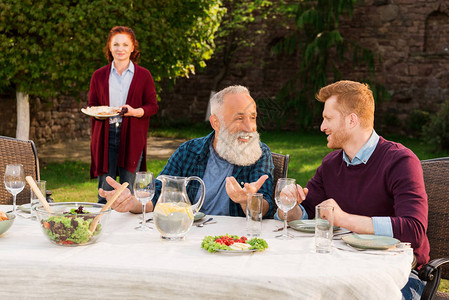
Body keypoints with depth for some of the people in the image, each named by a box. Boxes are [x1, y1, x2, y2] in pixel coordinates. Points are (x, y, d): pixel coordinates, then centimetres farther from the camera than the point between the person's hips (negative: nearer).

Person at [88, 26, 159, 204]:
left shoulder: (143, 75, 7)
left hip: (131, 137, -1)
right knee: (105, 189, 0)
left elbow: (153, 106, 5)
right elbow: (92, 105, 16)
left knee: (128, 189, -1)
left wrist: (134, 111, -14)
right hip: (105, 136, 1)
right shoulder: (99, 76, 11)